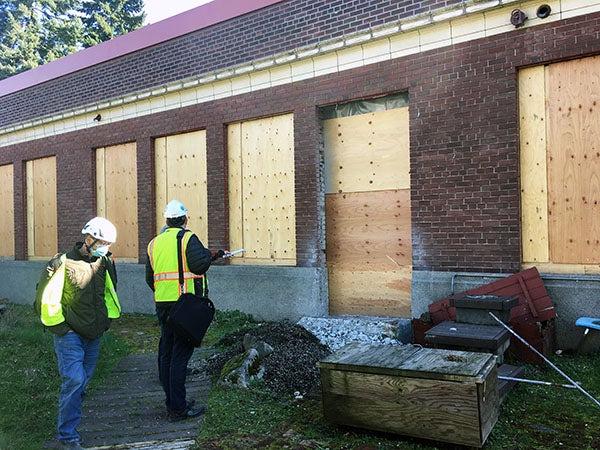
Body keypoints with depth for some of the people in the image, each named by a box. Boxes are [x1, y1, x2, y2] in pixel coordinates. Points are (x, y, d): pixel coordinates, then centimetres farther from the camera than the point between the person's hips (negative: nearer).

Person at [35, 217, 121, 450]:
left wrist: (107, 319, 16)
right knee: (74, 380, -15)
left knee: (83, 381, 13)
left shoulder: (105, 263, 6)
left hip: (93, 335, 6)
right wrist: (60, 328, -9)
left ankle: (67, 431, 31)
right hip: (69, 334, -6)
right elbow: (45, 299, -12)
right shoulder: (63, 263, -14)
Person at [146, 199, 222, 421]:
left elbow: (149, 277, 16)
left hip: (162, 304, 7)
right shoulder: (187, 238, -8)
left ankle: (172, 401, 26)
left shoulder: (154, 243, 13)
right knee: (180, 353, -3)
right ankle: (178, 408, 2)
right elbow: (200, 264, -22)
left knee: (166, 353, 14)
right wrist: (209, 255, -2)